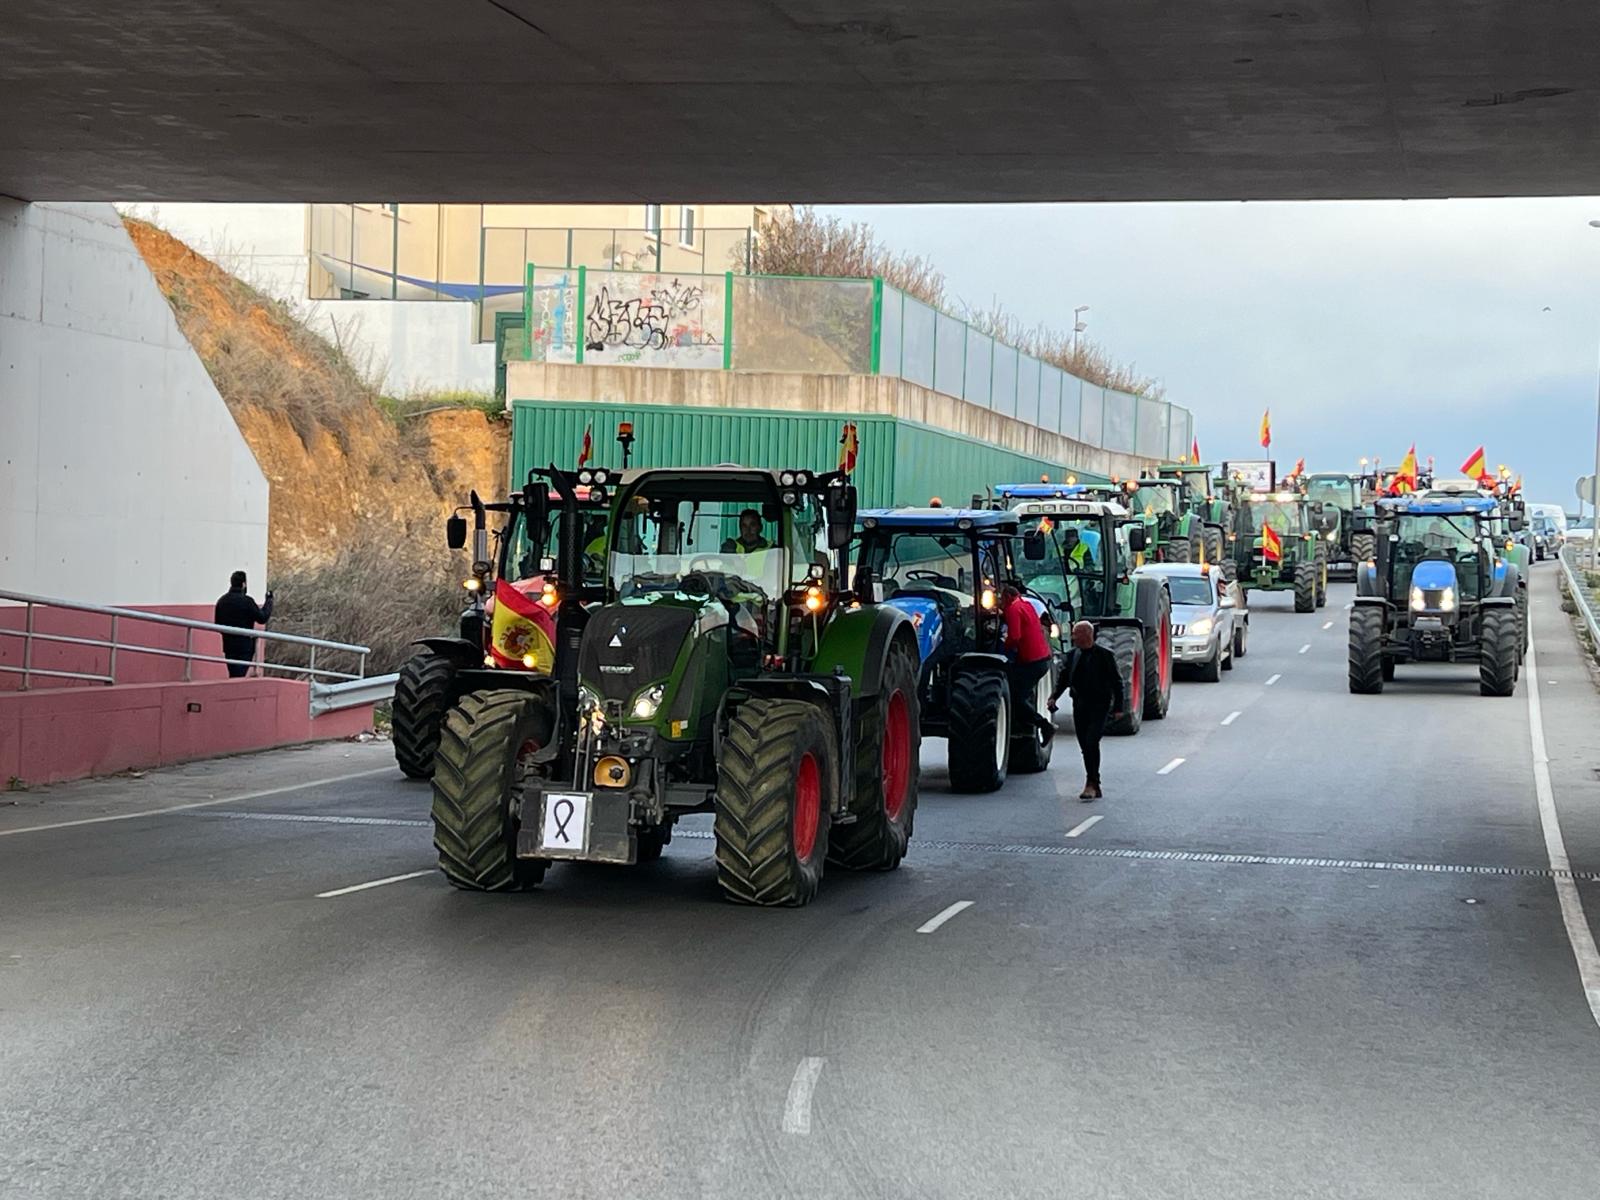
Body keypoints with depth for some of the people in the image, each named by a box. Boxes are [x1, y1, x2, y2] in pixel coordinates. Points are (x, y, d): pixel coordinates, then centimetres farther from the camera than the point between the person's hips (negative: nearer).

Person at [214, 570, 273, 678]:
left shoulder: (222, 601, 5)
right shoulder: (246, 601, -14)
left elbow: (217, 623, 10)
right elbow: (262, 618, -10)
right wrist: (269, 601, 1)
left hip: (228, 644, 6)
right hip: (245, 645, -6)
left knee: (233, 674, 12)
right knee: (240, 674, -4)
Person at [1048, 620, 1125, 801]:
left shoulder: (1104, 655, -6)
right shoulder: (1072, 655, 9)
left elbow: (1116, 682, -3)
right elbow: (1064, 678, 17)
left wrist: (1118, 707, -7)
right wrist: (1054, 697, 3)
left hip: (1099, 706, -6)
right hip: (1079, 706, 6)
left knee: (1091, 743, -16)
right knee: (1085, 747, 6)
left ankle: (1091, 784, -12)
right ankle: (1095, 787, 14)